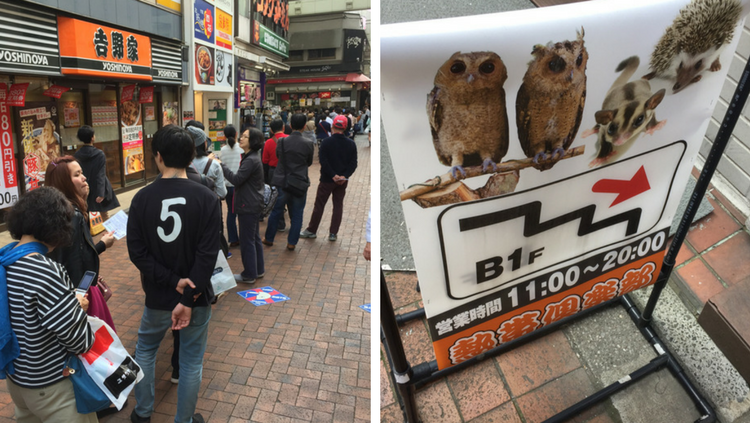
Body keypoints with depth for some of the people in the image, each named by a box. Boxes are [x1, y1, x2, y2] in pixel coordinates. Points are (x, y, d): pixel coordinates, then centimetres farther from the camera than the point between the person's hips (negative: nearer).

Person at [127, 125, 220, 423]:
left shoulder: (142, 198, -8)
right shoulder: (206, 198, -14)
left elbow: (137, 252, -10)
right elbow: (208, 254, -19)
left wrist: (173, 282, -10)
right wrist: (188, 298, -16)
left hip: (158, 296, 2)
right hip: (197, 296, -2)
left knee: (145, 349, 27)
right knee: (191, 359, 14)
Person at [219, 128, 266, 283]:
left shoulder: (251, 160, -20)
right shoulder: (252, 157, 12)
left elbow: (236, 179, -22)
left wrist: (221, 165, -17)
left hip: (248, 206, -10)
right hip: (253, 204, 10)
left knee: (247, 240, 0)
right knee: (255, 238, 17)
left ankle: (249, 275, 11)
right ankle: (258, 269, 29)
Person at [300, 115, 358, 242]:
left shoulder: (326, 142, -9)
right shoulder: (351, 144, 0)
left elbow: (323, 160, -16)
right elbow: (353, 163, -4)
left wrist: (333, 175, -14)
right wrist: (344, 176, -10)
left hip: (327, 179, -3)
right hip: (342, 181, 3)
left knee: (319, 205, 7)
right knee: (338, 206, 11)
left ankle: (311, 231, 17)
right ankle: (333, 233, 12)